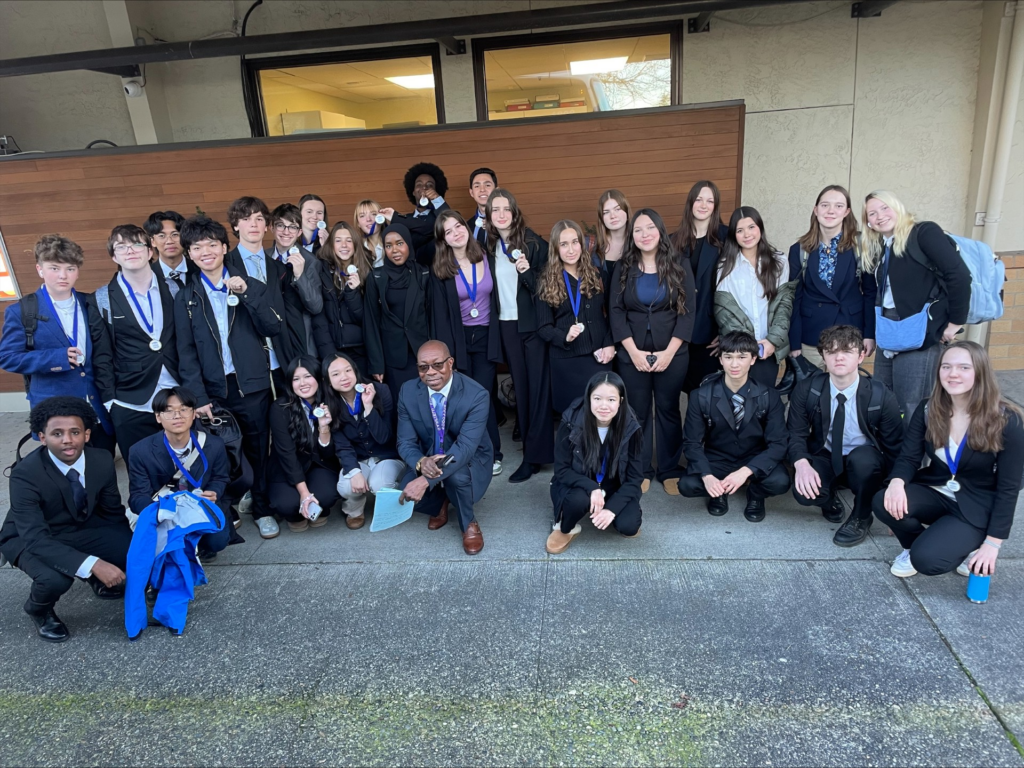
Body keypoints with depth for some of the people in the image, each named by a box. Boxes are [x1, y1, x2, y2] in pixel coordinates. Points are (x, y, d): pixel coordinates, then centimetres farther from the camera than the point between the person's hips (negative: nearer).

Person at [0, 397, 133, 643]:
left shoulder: (103, 460, -16)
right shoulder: (25, 474, -29)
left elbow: (113, 512, -1)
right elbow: (36, 539, -35)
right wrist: (93, 564, -45)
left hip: (83, 528, 4)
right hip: (31, 540, -4)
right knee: (55, 579, -35)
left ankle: (100, 579, 16)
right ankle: (39, 610, 4)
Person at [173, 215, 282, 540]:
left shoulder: (251, 286, 6)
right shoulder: (186, 298, 6)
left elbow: (273, 328, -6)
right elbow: (186, 353, 2)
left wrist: (246, 294, -16)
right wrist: (199, 397, -7)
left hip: (252, 385, 0)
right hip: (213, 389, 0)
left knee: (258, 450, 7)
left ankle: (262, 509, 22)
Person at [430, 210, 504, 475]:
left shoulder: (488, 260, 2)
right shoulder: (439, 270, -4)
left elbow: (497, 300, 5)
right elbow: (440, 315, -6)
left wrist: (498, 339, -1)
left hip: (487, 338, 1)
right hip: (459, 340, 0)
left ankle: (492, 454, 10)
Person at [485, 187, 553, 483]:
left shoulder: (533, 242, -7)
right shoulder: (488, 246, 5)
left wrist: (527, 271, -23)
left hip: (533, 323, -4)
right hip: (506, 325, 4)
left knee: (537, 387, -3)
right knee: (519, 386, 9)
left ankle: (534, 455, 1)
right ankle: (531, 444, 19)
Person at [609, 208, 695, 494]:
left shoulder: (679, 268, 2)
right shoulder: (623, 268, 4)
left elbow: (687, 312, -3)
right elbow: (616, 311, -2)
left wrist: (669, 352, -12)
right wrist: (634, 351, -11)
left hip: (671, 353, 0)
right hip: (632, 354, 1)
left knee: (668, 410, 7)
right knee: (637, 412, 6)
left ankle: (670, 471, 19)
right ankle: (640, 472, 19)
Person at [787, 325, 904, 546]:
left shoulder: (882, 396, -16)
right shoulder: (806, 390, -12)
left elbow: (895, 447, -9)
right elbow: (796, 434, -8)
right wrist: (801, 463, -30)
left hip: (865, 461, -1)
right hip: (825, 459, 1)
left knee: (862, 457, -37)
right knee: (804, 491, -31)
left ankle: (860, 518, -8)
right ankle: (830, 499, 11)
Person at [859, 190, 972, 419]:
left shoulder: (924, 232, -7)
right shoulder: (877, 248, 15)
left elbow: (959, 275, -15)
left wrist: (956, 321, -12)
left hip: (918, 337, -7)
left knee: (910, 411, -3)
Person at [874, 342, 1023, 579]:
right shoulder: (928, 409, -5)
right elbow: (909, 457, -5)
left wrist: (992, 543, -14)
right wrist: (897, 482, -31)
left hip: (977, 508, -3)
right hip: (935, 493, 4)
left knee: (926, 559, -26)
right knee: (884, 503, -28)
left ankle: (966, 547, 9)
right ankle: (916, 544, 4)